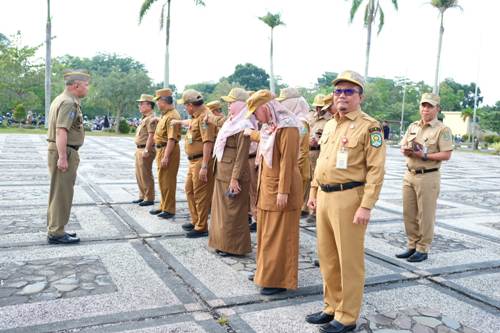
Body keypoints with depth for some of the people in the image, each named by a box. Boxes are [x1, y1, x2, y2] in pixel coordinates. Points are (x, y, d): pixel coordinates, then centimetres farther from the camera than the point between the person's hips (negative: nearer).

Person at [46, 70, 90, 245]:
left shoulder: (60, 99, 16)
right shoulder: (69, 102, -16)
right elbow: (61, 131, -25)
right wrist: (62, 157, -27)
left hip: (59, 151, 11)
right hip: (64, 152, -11)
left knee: (58, 192, 16)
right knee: (62, 193, -5)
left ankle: (54, 229, 25)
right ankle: (56, 233, 1)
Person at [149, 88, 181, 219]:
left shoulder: (172, 116, -18)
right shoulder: (165, 115, 14)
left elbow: (172, 139, -24)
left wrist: (166, 157, -26)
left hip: (168, 151, -10)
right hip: (161, 150, 10)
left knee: (168, 181, -3)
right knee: (162, 180, 17)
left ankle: (169, 209, 6)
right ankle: (163, 206, 29)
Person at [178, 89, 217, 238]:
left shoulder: (204, 116, -18)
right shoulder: (196, 116, 13)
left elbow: (208, 142, -25)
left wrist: (204, 167, -28)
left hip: (202, 161, -10)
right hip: (193, 160, 10)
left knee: (201, 195, -1)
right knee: (190, 190, 20)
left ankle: (202, 228, 11)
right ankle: (195, 221, 34)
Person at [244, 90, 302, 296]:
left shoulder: (287, 127, -16)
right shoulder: (268, 127, 11)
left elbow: (287, 161, -20)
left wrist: (283, 192, -22)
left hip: (280, 188, -9)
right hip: (267, 187, 9)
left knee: (279, 236, 0)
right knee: (266, 232, 16)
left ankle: (280, 280, 11)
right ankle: (266, 272, 29)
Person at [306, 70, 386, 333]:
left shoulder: (369, 127, -9)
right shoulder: (329, 126, 14)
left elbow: (376, 170, -14)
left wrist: (366, 206, -19)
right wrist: (313, 192, 16)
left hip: (349, 198, -7)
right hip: (325, 197, 8)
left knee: (349, 260, 3)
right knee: (327, 256, 15)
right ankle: (332, 306, 31)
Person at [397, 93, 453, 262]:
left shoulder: (442, 129, -6)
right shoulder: (413, 126, 13)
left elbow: (446, 154, -13)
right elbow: (403, 147, 13)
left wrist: (424, 156, -21)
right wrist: (407, 151, -10)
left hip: (428, 177, -6)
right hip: (409, 175, 6)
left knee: (426, 215, 2)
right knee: (409, 213, 10)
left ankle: (422, 249, 13)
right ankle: (412, 246, 23)